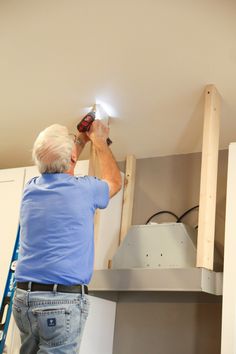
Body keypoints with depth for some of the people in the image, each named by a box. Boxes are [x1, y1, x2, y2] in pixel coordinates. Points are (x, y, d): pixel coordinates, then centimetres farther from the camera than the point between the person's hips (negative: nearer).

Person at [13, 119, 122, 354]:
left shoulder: (31, 189, 8)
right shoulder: (83, 189, -6)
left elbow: (58, 174, 33)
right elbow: (114, 181, 19)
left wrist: (81, 140, 40)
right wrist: (99, 141, 30)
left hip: (23, 298, 6)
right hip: (63, 299, -6)